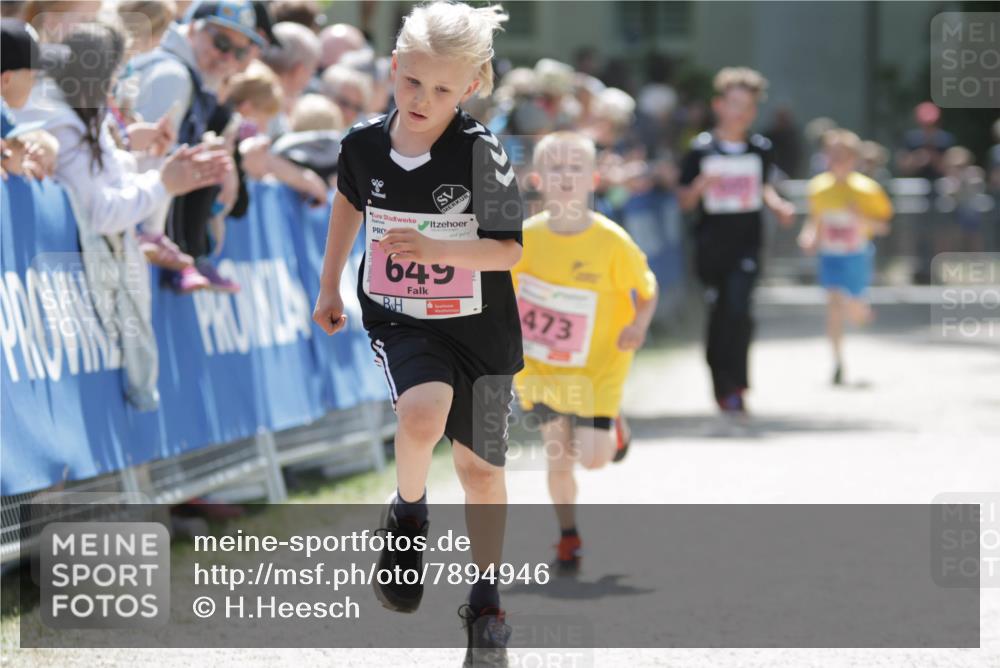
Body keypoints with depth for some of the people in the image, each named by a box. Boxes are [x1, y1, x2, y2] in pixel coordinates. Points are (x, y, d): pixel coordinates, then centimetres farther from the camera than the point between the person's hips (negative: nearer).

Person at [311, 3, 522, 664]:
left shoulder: (481, 150, -19)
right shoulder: (364, 143, -7)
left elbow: (509, 248, -17)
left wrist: (435, 249, -32)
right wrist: (329, 286, 22)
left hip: (480, 329, -1)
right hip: (399, 319, 1)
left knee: (480, 468, 10)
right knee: (423, 414, -30)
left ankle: (486, 597, 31)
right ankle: (407, 513, 1)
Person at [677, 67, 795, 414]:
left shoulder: (760, 149, 6)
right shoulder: (701, 150, -1)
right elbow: (685, 201, 2)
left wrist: (778, 204, 5)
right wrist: (699, 186, -18)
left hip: (747, 242, 0)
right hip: (711, 242, 0)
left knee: (738, 310, -16)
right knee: (718, 313, 5)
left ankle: (734, 383, -10)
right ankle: (722, 384, 19)